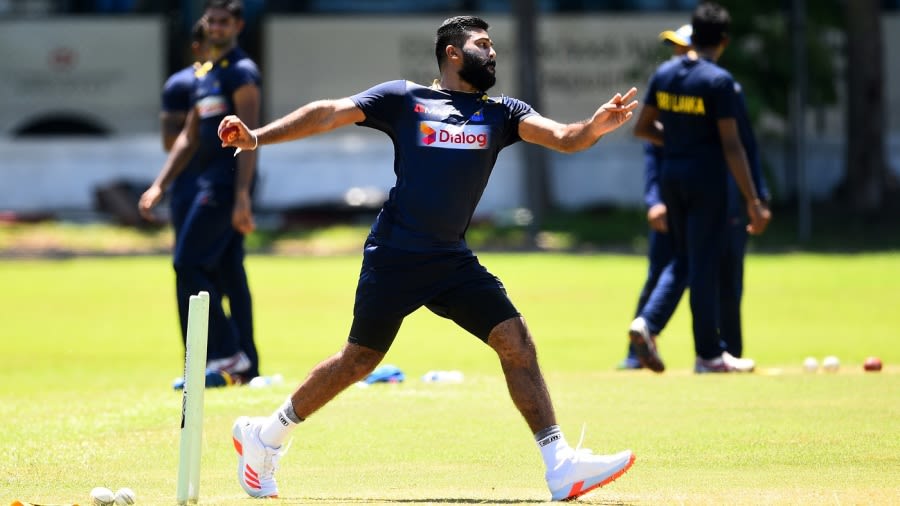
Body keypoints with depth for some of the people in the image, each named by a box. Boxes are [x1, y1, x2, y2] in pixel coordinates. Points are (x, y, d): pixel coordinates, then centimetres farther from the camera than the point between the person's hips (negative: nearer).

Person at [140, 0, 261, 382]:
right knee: (228, 274, 7)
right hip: (206, 179, 9)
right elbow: (189, 138, 25)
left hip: (227, 179, -9)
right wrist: (159, 186, 20)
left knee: (189, 264, -12)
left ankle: (226, 353, -11)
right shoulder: (202, 75, 19)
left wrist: (242, 195, -22)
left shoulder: (241, 72, -8)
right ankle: (244, 363, 9)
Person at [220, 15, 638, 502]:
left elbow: (563, 138, -5)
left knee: (516, 341, -8)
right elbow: (329, 113, -6)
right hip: (394, 256, -4)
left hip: (452, 260, 4)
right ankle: (263, 435, 22)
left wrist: (597, 125, -28)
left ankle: (561, 467, -9)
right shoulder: (403, 98, 0)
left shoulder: (500, 113, 9)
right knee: (360, 359, 4)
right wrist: (257, 137, -17)